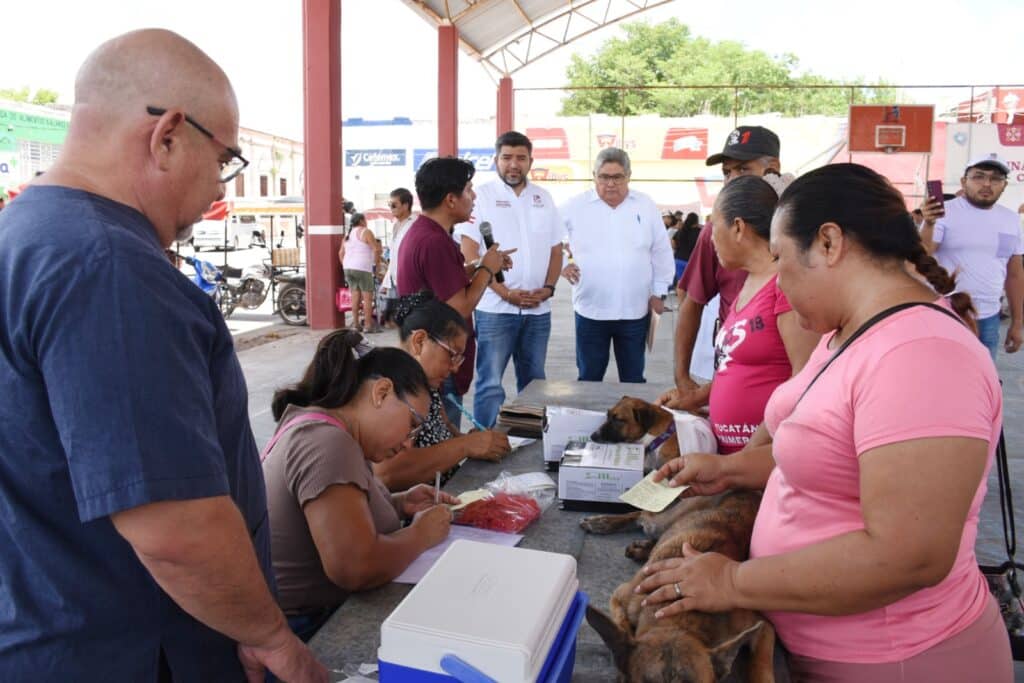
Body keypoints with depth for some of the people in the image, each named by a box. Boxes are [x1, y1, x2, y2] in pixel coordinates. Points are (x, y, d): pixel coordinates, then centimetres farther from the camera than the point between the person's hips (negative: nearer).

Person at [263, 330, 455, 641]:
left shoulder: (319, 423, 6)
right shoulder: (326, 442, -23)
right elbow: (356, 568, -30)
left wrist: (399, 504, 3)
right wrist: (421, 532, -14)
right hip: (305, 630, -9)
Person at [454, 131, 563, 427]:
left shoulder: (543, 198, 12)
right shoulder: (481, 196, -1)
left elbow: (556, 249, 15)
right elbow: (469, 253, -8)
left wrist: (548, 288, -3)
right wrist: (504, 292, -14)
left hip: (538, 309, 5)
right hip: (495, 308, -4)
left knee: (533, 380, 12)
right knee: (490, 383, -3)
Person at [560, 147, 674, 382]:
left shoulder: (646, 206, 3)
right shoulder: (575, 206, -2)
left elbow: (662, 253, 9)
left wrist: (659, 293, 7)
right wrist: (561, 264, -7)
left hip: (635, 311, 1)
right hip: (591, 310, -1)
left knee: (633, 378, 12)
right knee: (589, 378, 9)